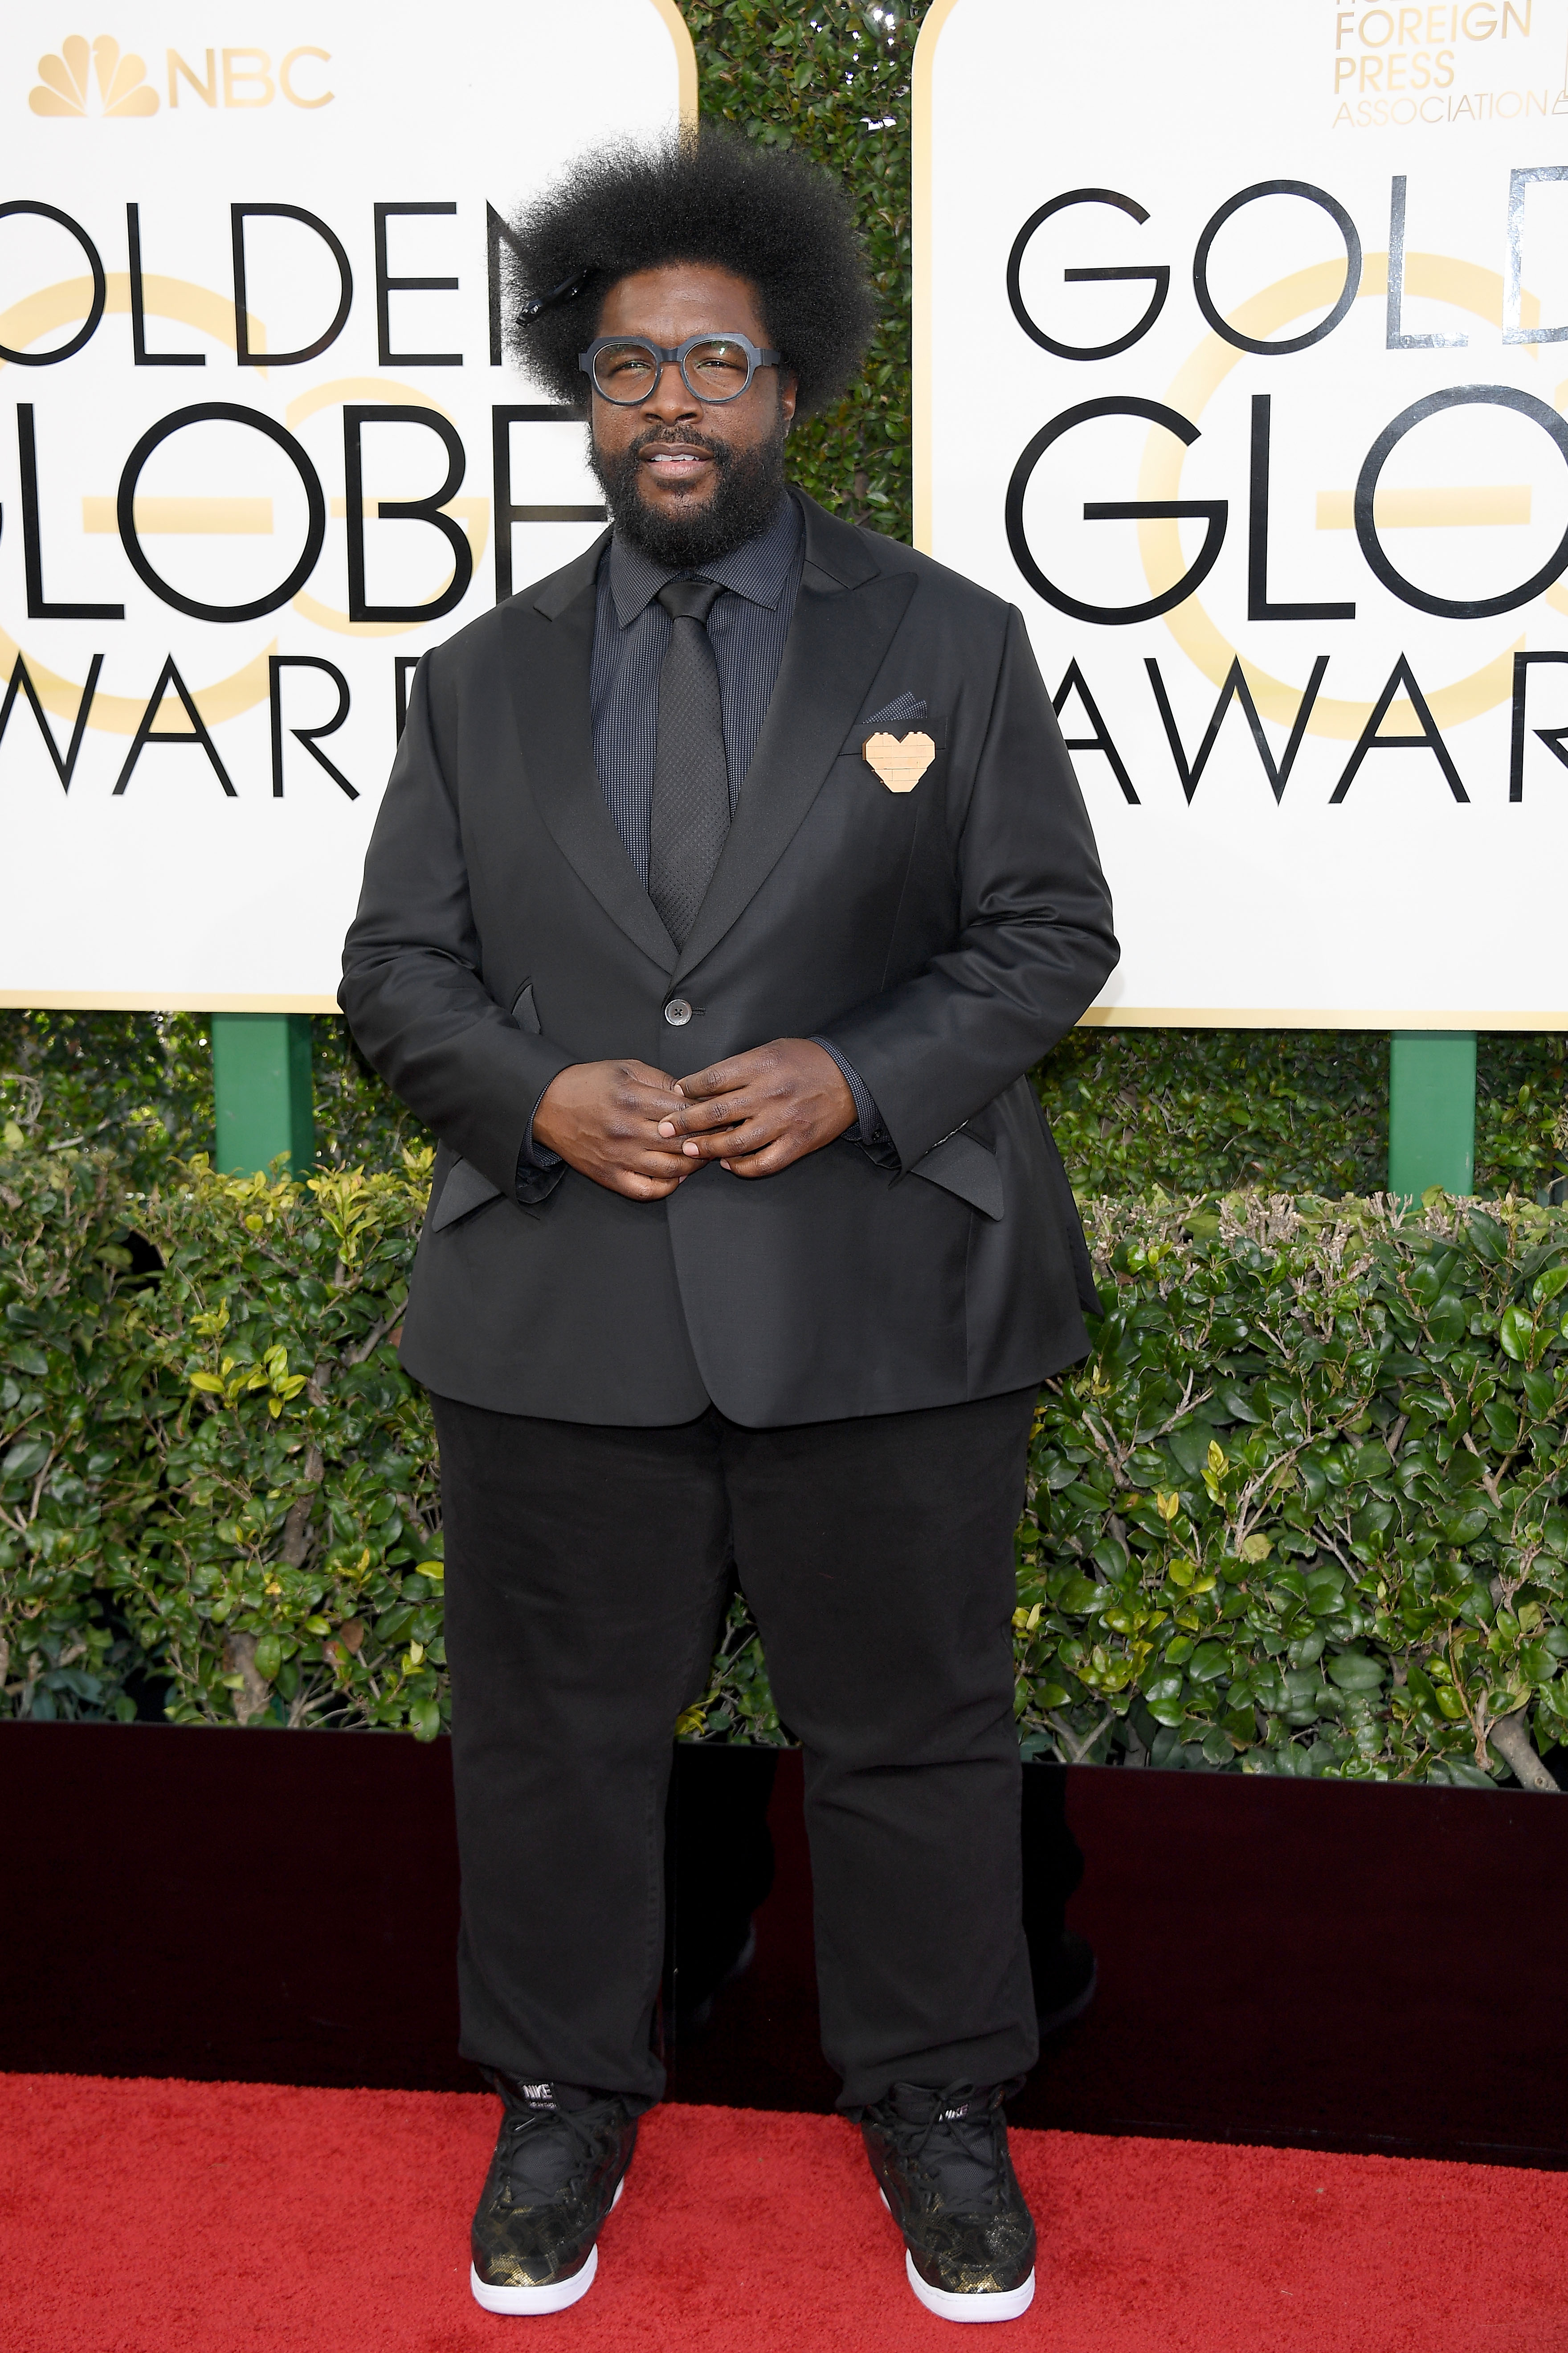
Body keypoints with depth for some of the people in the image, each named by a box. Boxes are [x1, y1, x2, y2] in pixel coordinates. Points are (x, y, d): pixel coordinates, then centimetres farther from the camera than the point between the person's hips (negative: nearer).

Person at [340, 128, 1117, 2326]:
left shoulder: (948, 640, 4)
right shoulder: (483, 679, 10)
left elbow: (1050, 930, 2)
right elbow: (396, 966, 9)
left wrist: (858, 1079, -15)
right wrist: (535, 1096, -12)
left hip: (883, 1300, -1)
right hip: (561, 1306, 2)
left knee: (914, 1732, 10)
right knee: (557, 1732, 12)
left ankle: (941, 2107, 30)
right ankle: (565, 2100, 32)